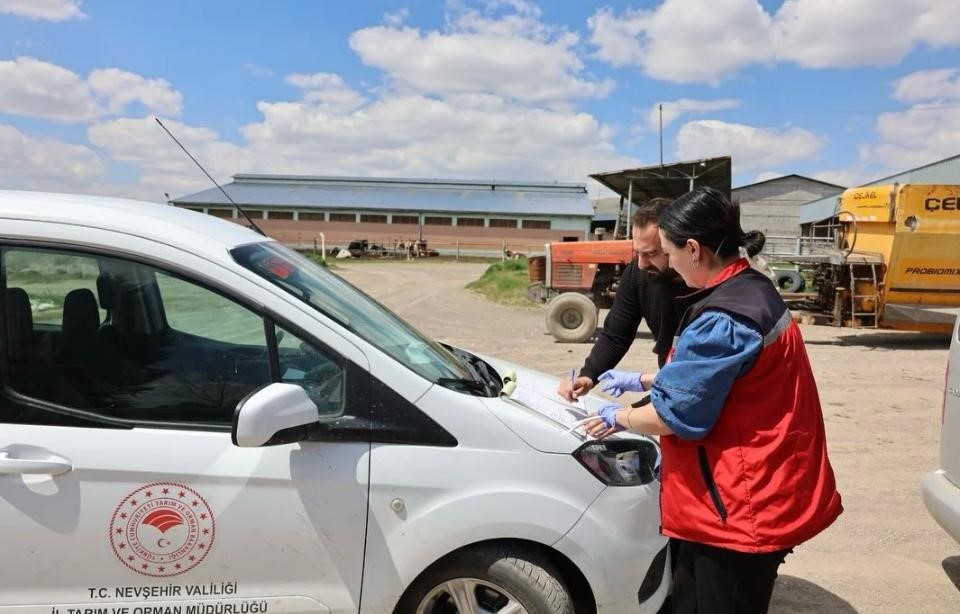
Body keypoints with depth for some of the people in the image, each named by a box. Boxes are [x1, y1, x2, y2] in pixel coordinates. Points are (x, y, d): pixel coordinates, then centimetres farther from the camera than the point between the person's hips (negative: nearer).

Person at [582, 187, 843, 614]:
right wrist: (644, 380, 22)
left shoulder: (723, 319, -26)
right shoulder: (752, 290, 6)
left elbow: (671, 415, -18)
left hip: (744, 506, -9)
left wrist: (619, 417, 0)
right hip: (755, 494, 10)